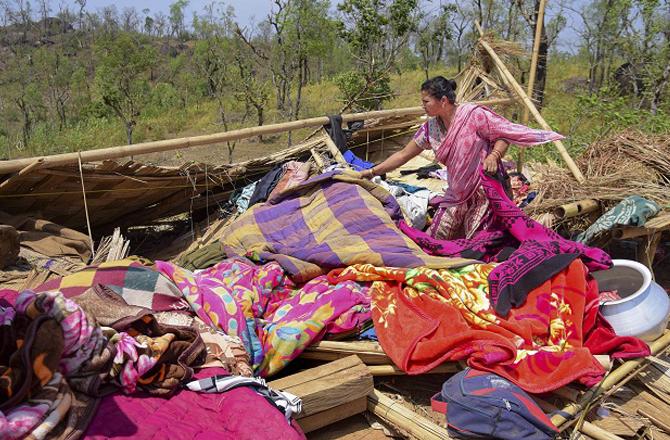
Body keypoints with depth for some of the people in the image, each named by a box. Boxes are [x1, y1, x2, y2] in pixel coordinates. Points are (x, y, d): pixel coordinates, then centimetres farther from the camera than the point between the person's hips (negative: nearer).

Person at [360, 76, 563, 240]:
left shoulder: (474, 114, -16)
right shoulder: (431, 127, 1)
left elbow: (504, 135, -9)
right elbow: (403, 155, 6)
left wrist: (494, 155, -30)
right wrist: (372, 172, 4)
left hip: (486, 190, -6)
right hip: (458, 195, 6)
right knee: (434, 239, 6)